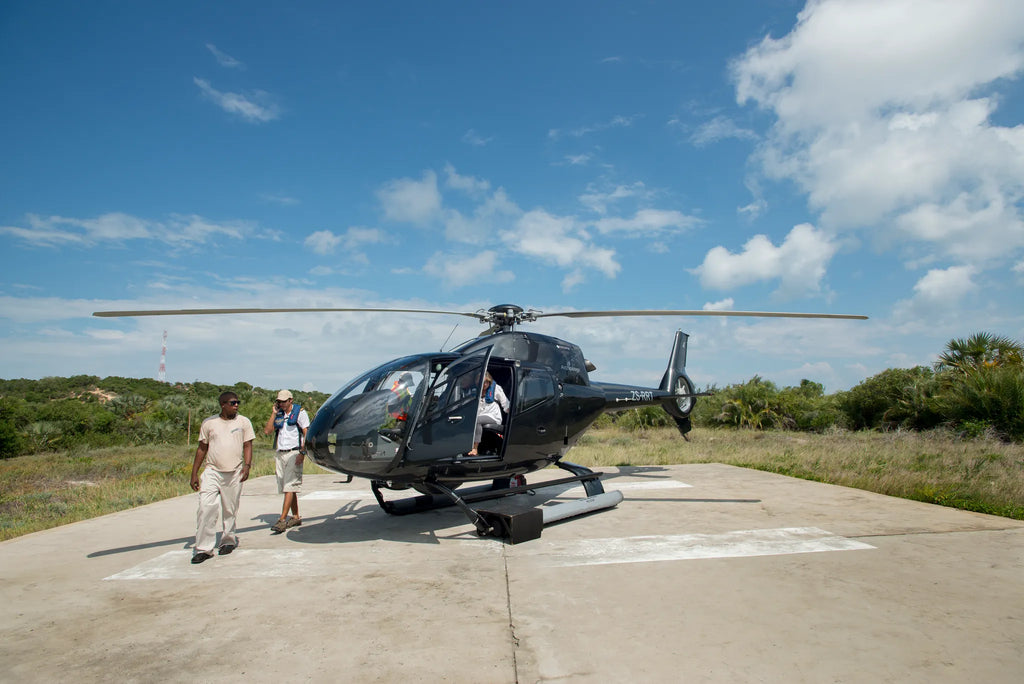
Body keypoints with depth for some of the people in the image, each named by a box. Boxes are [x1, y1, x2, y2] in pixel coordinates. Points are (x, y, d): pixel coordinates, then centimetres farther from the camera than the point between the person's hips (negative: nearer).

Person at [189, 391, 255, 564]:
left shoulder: (243, 422, 7)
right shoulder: (209, 423, 7)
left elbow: (247, 446, 6)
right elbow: (202, 448, 11)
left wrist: (247, 465, -11)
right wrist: (194, 473, 8)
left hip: (234, 473, 0)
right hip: (212, 472, 0)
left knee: (230, 511, 6)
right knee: (206, 508, -9)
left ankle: (228, 540, 25)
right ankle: (204, 549, -2)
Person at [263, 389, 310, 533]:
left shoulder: (300, 412, 0)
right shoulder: (278, 415, 16)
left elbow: (307, 434, -5)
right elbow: (267, 431, 6)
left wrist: (302, 452, -15)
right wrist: (274, 413, 2)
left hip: (294, 453, -6)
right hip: (279, 454, 6)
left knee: (290, 487, -11)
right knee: (285, 487, 8)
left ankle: (282, 520, -16)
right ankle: (296, 517, 16)